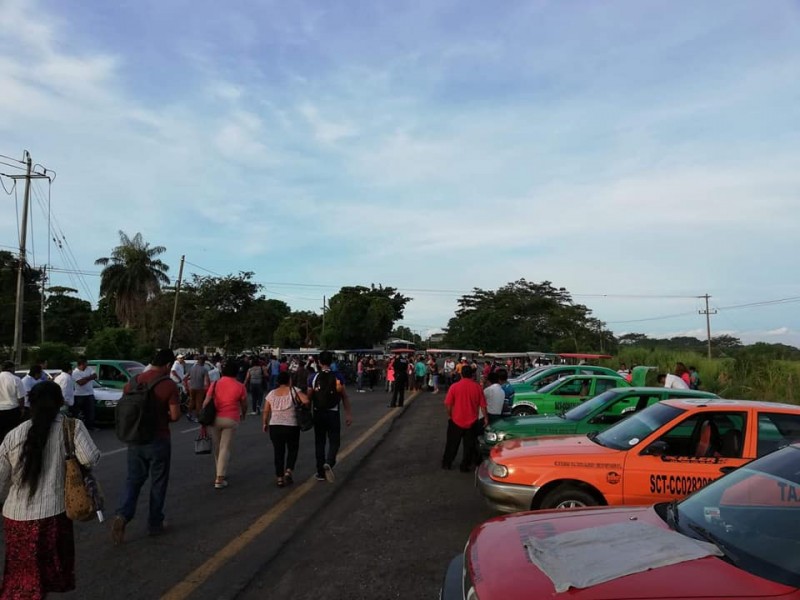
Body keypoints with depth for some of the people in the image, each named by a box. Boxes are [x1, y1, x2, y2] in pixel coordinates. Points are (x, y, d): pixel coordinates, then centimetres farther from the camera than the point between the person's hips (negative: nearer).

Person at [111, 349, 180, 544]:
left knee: (134, 479, 15)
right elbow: (175, 415, -15)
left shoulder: (133, 381, 1)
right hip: (158, 440, -4)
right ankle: (154, 523, 20)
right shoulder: (169, 385, -15)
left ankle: (122, 515, -6)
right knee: (158, 483, 10)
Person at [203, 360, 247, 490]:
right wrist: (243, 415, 26)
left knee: (217, 448, 18)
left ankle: (221, 473, 30)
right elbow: (244, 405, 5)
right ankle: (220, 479, -2)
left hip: (215, 419, 2)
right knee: (225, 448, 1)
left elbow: (206, 402, -3)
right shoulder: (240, 387, -3)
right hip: (231, 420, -2)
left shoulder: (215, 384, 1)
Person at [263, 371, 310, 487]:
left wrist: (265, 424, 16)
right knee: (292, 449, 17)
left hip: (274, 426, 3)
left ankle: (279, 478, 12)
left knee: (278, 452, 11)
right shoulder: (294, 391, -4)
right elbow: (306, 401, -18)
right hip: (291, 426, -2)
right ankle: (288, 471, 2)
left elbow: (266, 411, 4)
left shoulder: (271, 394, 5)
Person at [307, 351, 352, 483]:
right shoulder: (338, 377, -6)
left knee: (319, 442, 12)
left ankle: (321, 473, 17)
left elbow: (309, 397, -1)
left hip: (318, 413, 1)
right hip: (333, 414, -1)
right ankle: (329, 463, -19)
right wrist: (348, 413, 5)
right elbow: (344, 396, -3)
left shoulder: (313, 378, -4)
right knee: (334, 441, 8)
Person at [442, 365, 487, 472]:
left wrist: (449, 415, 7)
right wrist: (485, 418, 8)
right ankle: (465, 466, 18)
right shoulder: (477, 387, -7)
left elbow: (447, 404, -9)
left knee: (452, 443, 15)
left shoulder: (455, 386, -11)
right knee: (469, 445, 13)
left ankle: (446, 464, 24)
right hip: (471, 421, 1)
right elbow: (482, 404, -3)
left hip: (456, 420, -1)